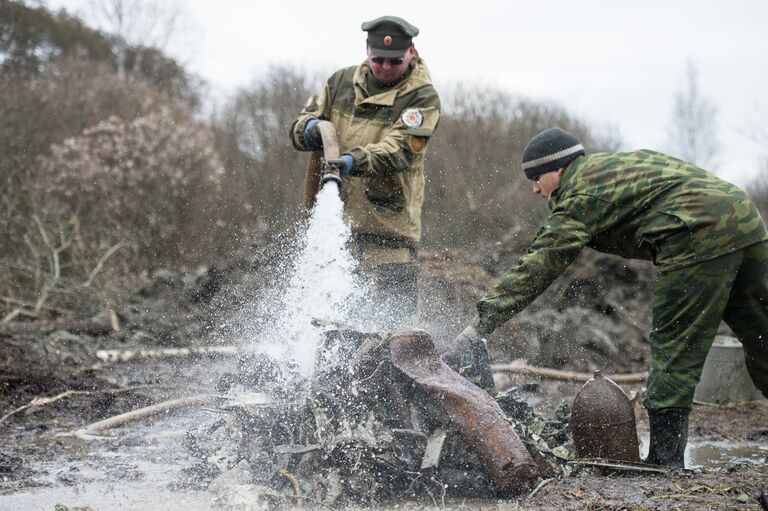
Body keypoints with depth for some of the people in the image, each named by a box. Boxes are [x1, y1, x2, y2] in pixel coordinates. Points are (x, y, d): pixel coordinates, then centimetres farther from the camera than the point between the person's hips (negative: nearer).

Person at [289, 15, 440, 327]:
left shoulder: (422, 98, -7)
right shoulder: (342, 81, 8)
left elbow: (400, 150, -21)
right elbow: (298, 126, 11)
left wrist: (357, 160, -40)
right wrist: (310, 129, -14)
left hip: (387, 222, -5)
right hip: (332, 211, 5)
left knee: (397, 309, -10)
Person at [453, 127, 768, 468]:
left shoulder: (580, 196, -1)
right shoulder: (618, 162, 26)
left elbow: (535, 270, -6)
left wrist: (481, 324, -6)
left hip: (701, 235, -9)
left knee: (675, 349, -3)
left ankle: (664, 459, -3)